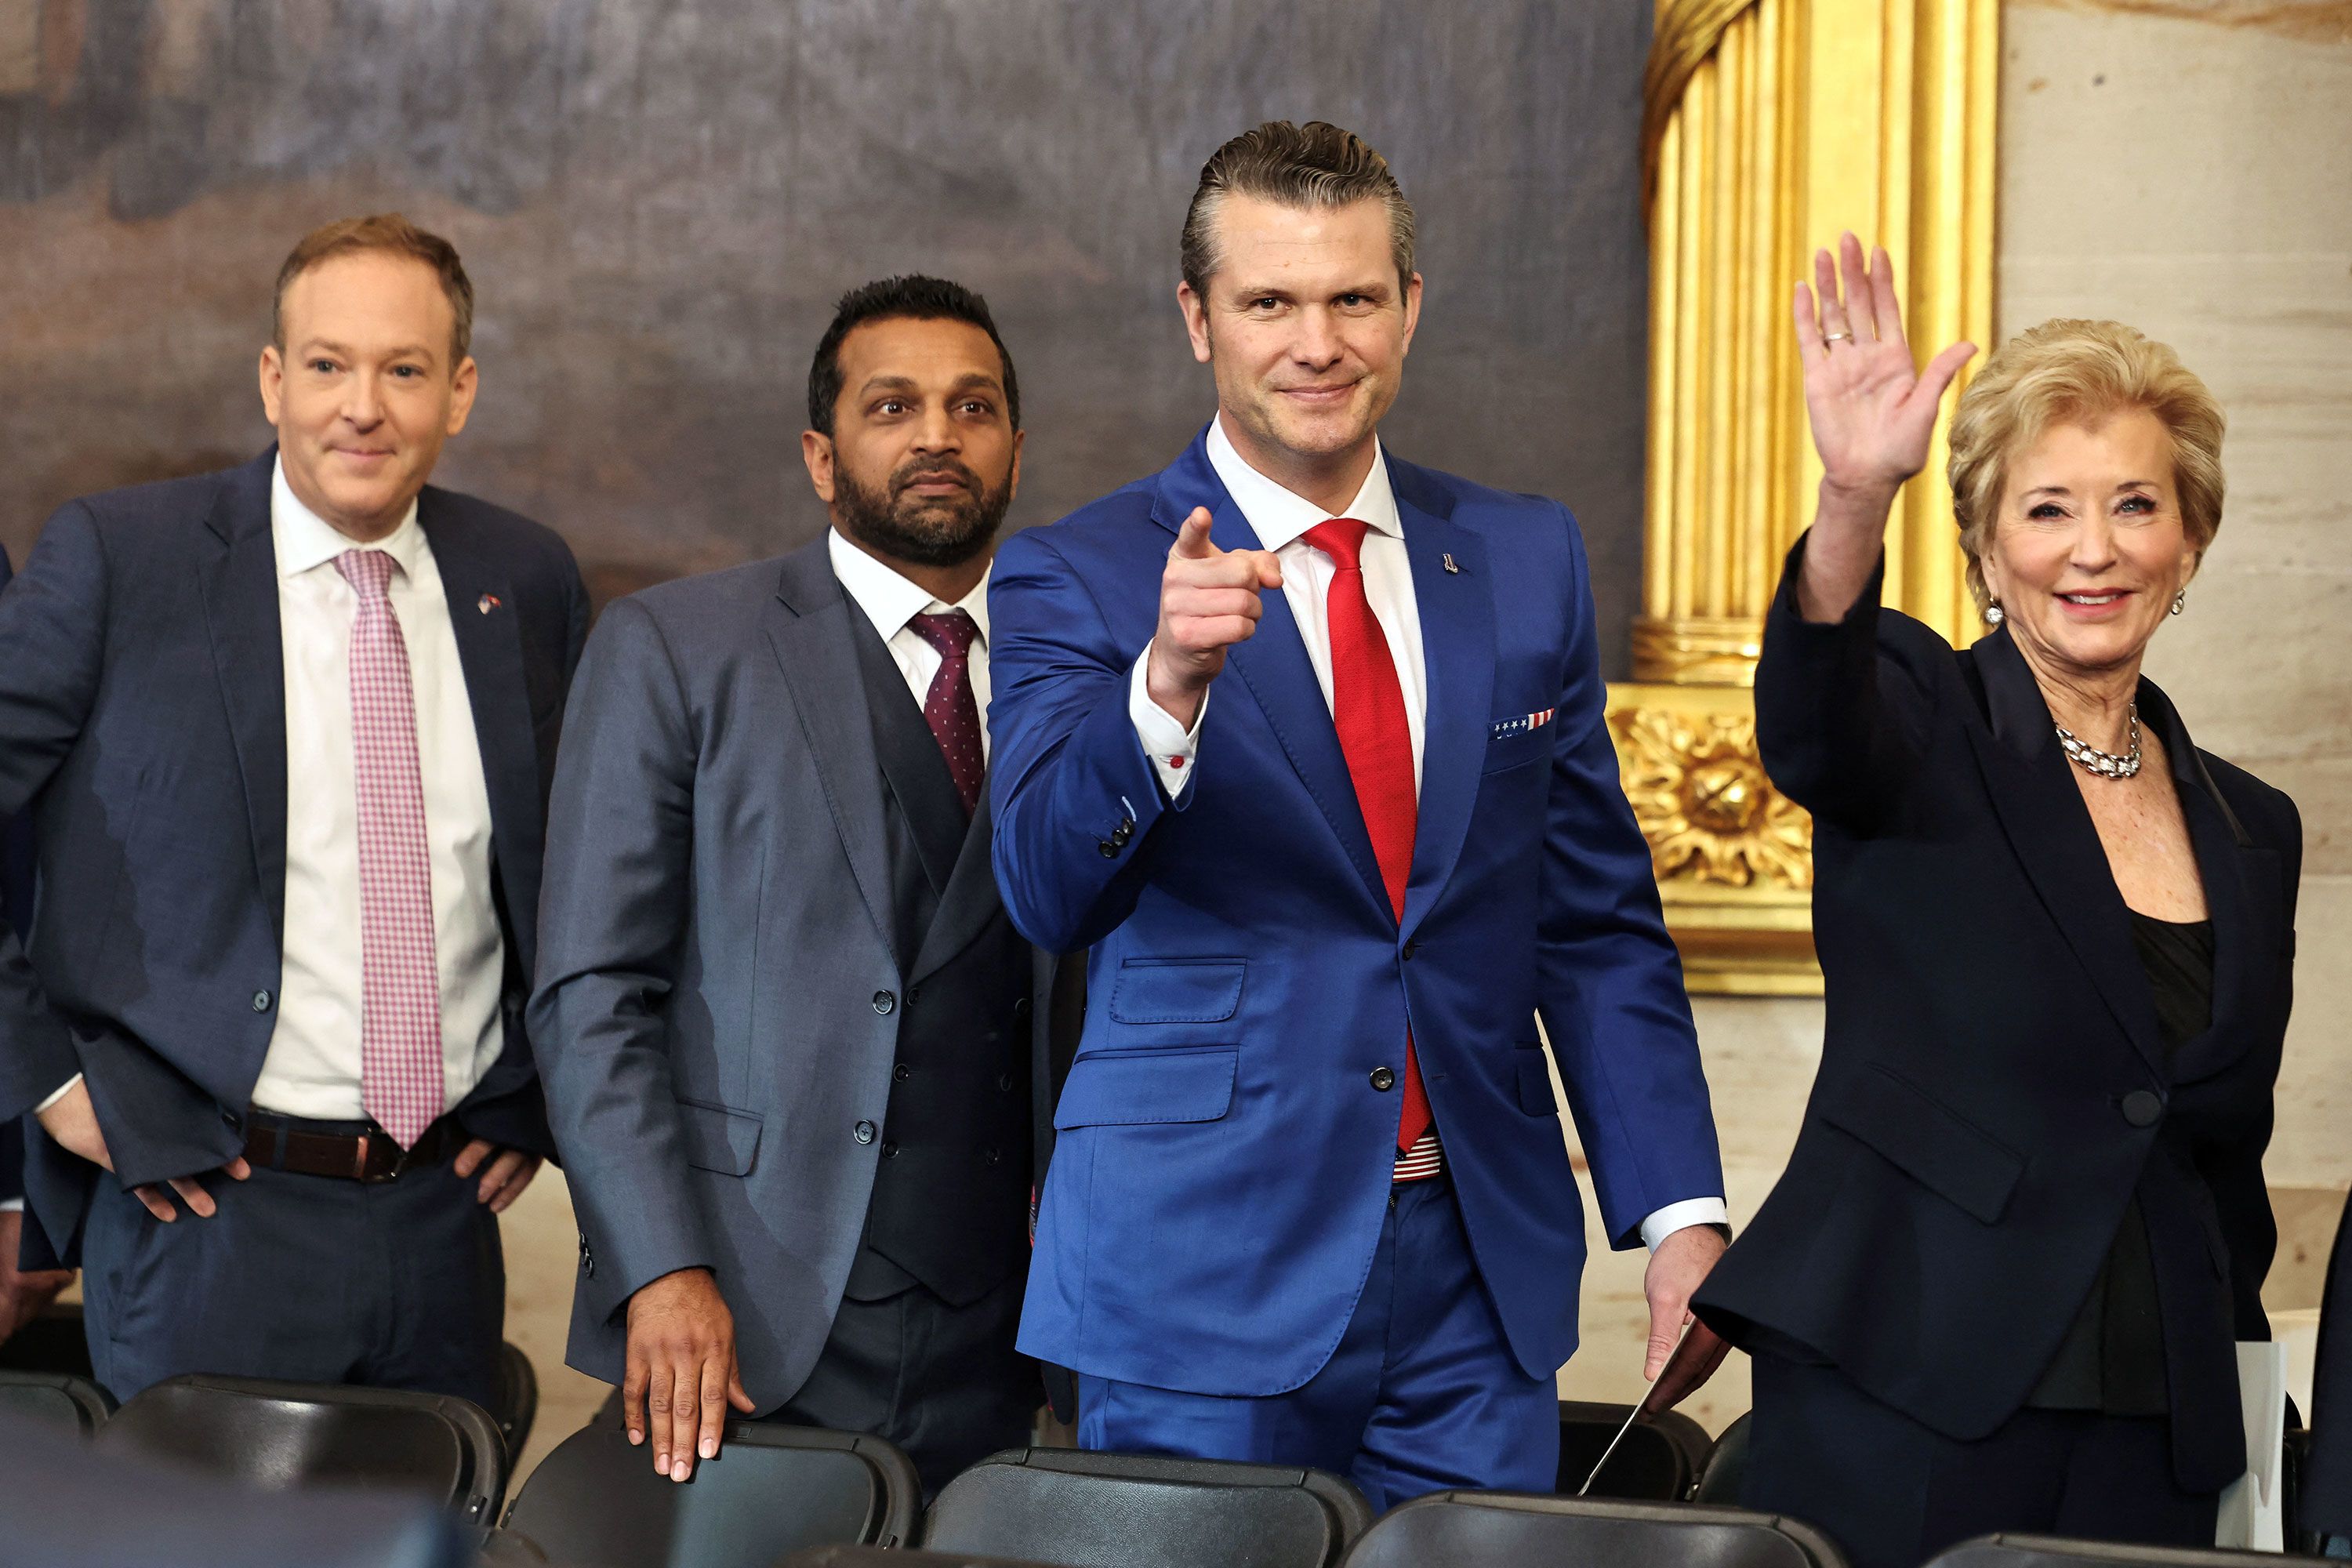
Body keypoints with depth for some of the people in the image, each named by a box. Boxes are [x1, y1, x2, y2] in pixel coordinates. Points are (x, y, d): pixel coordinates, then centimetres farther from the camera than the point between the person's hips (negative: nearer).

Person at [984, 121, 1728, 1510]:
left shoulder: (1528, 560, 9)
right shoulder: (1078, 581, -3)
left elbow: (1599, 917, 11)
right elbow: (1050, 889, -17)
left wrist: (1679, 1211, 4)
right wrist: (1168, 683, -35)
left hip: (1478, 1287, 3)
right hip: (1206, 1287, -3)